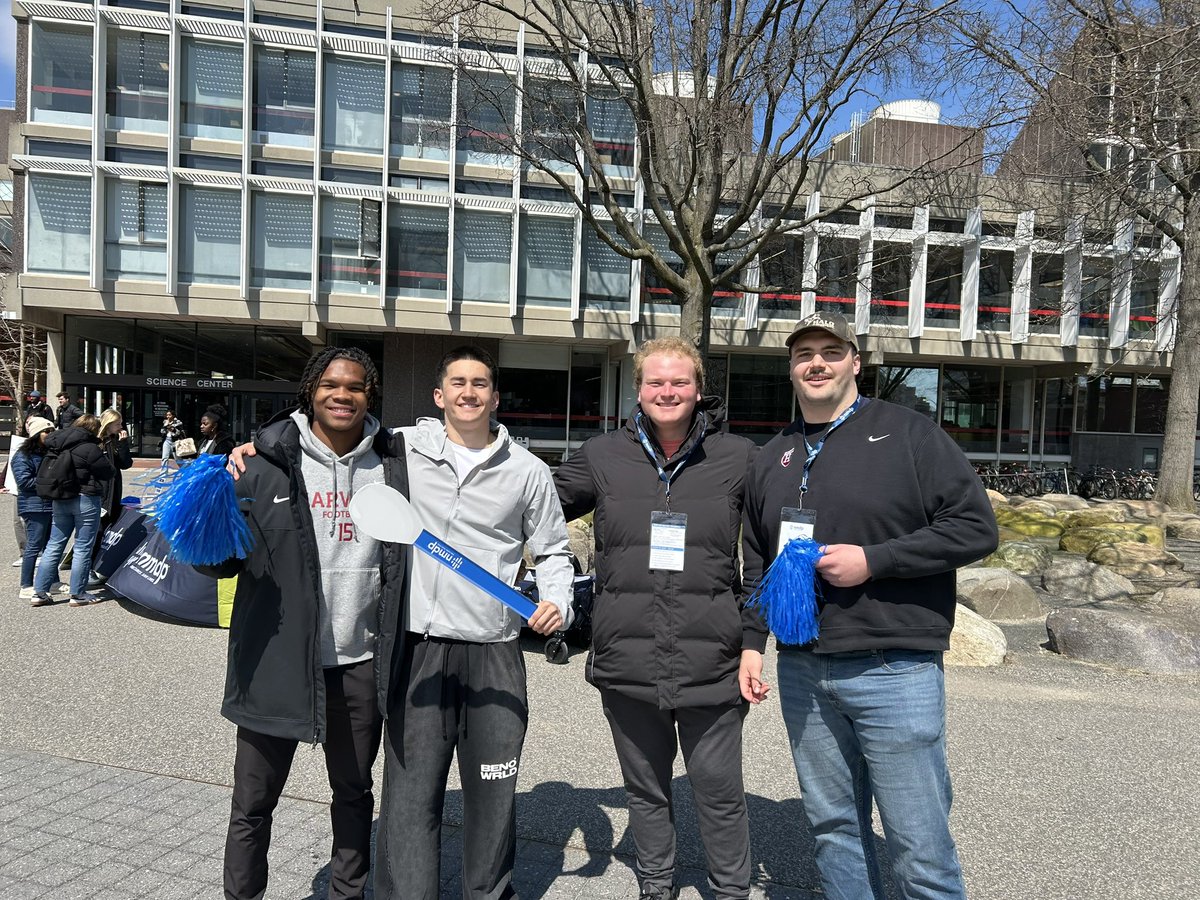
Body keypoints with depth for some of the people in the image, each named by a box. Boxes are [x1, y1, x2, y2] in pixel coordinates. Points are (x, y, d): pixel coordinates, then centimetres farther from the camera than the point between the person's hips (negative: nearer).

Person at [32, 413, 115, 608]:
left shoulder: (60, 447, 7)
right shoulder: (90, 449, -14)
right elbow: (110, 472, -9)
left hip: (60, 500, 7)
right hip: (86, 500, -7)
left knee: (54, 545, 12)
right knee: (82, 548, 1)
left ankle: (40, 592, 13)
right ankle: (78, 594, 5)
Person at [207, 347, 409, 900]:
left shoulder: (393, 465, 1)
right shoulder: (268, 461, -5)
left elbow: (411, 552, 12)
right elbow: (223, 561, -3)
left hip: (359, 662, 2)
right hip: (277, 659, -2)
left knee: (354, 792, 20)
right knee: (253, 800, 12)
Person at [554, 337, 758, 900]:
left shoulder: (739, 458, -1)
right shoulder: (602, 456, 2)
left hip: (710, 663, -2)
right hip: (626, 662, 2)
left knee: (720, 792, 10)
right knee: (645, 791, 20)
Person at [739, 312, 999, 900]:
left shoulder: (909, 433, -3)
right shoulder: (773, 458, 13)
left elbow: (975, 527, -8)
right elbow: (757, 563, 20)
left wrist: (872, 560, -16)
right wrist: (753, 642, 12)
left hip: (895, 670, -5)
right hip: (802, 671, 5)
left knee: (920, 850, 3)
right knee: (832, 827, 16)